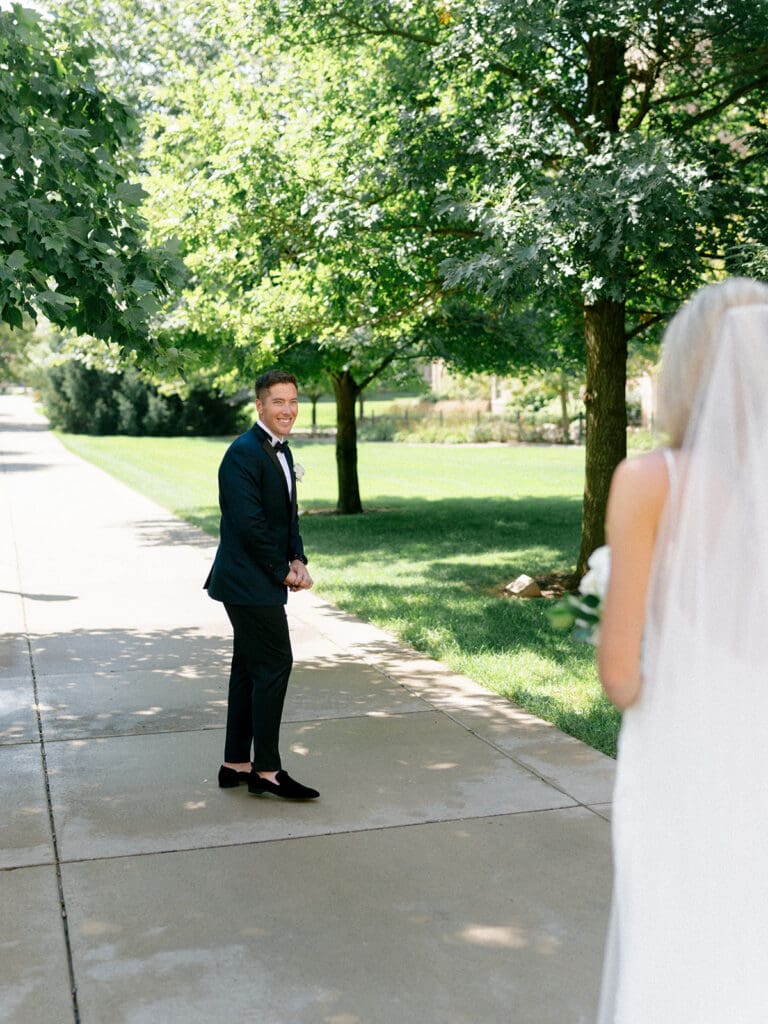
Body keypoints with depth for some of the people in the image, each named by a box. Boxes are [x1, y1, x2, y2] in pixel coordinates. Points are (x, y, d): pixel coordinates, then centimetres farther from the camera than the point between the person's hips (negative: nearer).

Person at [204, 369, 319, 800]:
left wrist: (298, 561, 2)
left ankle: (236, 765, 22)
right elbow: (250, 523, -22)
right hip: (249, 582, -10)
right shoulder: (244, 453, -17)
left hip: (262, 582, 10)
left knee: (249, 668, 13)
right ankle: (266, 771, 2)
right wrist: (284, 572, -13)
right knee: (275, 664, -7)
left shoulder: (282, 452, 14)